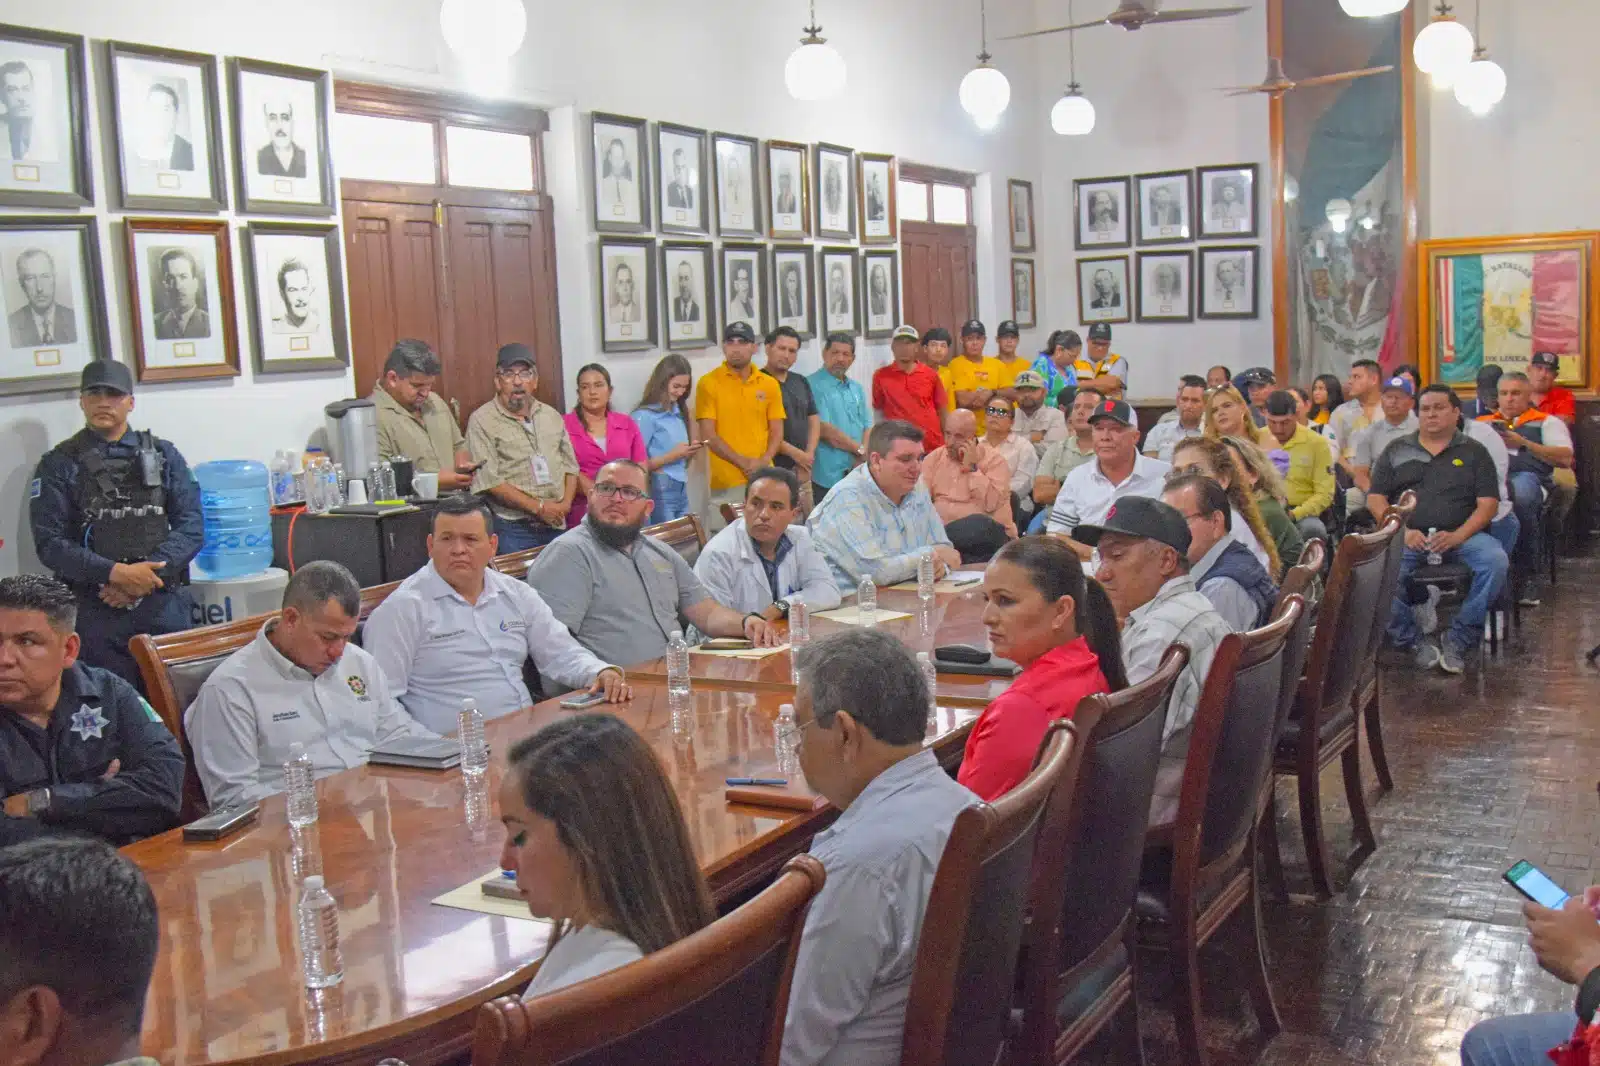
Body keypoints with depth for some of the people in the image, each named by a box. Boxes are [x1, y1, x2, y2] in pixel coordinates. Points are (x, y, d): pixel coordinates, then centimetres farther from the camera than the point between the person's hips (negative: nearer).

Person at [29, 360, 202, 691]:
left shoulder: (163, 454, 10)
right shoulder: (59, 465, 6)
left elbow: (191, 526, 2)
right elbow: (49, 543, -3)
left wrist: (146, 577, -12)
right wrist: (116, 573, -16)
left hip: (166, 605, 1)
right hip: (98, 612, -1)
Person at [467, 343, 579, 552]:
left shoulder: (551, 416, 13)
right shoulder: (482, 421, -5)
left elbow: (570, 465, 16)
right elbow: (489, 481, -14)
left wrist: (565, 504, -2)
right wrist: (539, 507, -14)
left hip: (555, 525, 5)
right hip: (512, 529, -5)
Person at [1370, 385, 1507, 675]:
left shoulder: (1473, 452, 14)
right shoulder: (1396, 451, 16)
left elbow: (1488, 503, 5)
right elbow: (1375, 498, 8)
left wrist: (1457, 536, -13)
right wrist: (1402, 531, -10)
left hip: (1461, 535, 0)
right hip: (1408, 536, 0)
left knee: (1495, 561, -31)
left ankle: (1459, 640, -17)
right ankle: (1410, 640, -14)